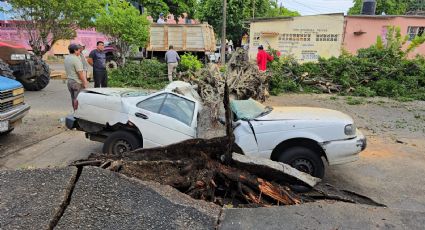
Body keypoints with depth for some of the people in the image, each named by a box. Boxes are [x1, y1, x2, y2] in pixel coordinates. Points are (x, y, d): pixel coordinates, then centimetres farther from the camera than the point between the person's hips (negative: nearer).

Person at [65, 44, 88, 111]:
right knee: (77, 99, -3)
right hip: (77, 82, -9)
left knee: (73, 98, 16)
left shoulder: (66, 59, 10)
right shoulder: (76, 59, -18)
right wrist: (84, 82, -14)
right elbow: (80, 73, -20)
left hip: (69, 81, 9)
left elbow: (68, 71, 15)